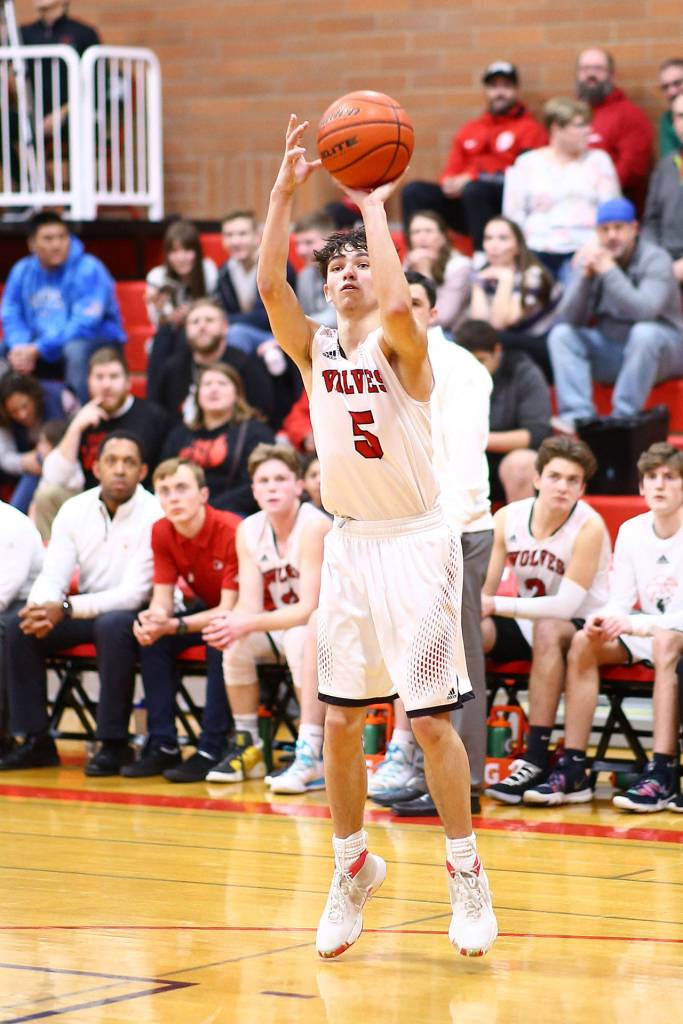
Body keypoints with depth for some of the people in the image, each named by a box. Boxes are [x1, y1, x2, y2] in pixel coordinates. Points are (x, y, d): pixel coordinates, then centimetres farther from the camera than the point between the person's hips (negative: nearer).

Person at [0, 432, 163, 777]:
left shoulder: (153, 516, -17)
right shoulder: (74, 510, 0)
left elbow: (134, 594, -23)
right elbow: (53, 576, -3)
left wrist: (66, 608, -31)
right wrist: (41, 609, -28)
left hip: (137, 615, -5)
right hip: (86, 611, 5)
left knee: (112, 625, -38)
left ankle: (114, 744, -28)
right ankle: (35, 740, -8)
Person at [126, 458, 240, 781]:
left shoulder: (231, 532, -27)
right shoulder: (162, 533, -8)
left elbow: (229, 611, -29)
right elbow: (163, 596, -6)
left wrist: (175, 626, -40)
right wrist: (154, 617, -31)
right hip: (208, 608, 7)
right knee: (153, 638, -17)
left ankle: (211, 751, -30)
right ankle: (163, 746, -13)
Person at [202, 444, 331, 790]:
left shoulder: (314, 527, -22)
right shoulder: (249, 531, -2)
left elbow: (310, 609, -27)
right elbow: (250, 605, -7)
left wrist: (247, 624, -35)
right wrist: (231, 625, -31)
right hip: (284, 628, 6)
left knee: (301, 637, -36)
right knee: (237, 643, -21)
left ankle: (311, 757, -38)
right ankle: (247, 746, -7)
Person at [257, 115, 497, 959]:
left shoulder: (399, 346, -9)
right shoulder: (315, 349, 5)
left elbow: (397, 304, -32)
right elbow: (269, 286, -11)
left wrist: (373, 204, -23)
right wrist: (285, 190, -17)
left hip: (414, 543, -5)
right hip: (348, 543, 5)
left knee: (430, 719, -6)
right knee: (340, 721, 6)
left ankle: (466, 873, 6)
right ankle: (352, 868, 22)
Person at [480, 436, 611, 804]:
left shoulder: (589, 526, -19)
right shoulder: (507, 518, -5)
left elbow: (566, 604, -26)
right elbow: (482, 591, -5)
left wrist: (496, 605, -32)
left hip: (582, 628, -4)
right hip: (527, 626, 5)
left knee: (548, 629, -38)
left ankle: (536, 759, -38)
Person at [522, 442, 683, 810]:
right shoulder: (631, 531, 3)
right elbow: (620, 602, 2)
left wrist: (636, 624, -32)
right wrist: (605, 620, -22)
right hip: (647, 639, 6)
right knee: (583, 642, -17)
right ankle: (573, 770, -22)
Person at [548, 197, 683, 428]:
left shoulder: (655, 259, -15)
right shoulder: (591, 257, -2)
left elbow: (644, 310, -33)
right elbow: (569, 318, -10)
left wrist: (608, 270, -31)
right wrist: (585, 275, -24)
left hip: (659, 347, -5)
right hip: (611, 347, 5)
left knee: (644, 332, -35)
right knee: (561, 334, -12)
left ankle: (623, 418, -31)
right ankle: (578, 416, -26)